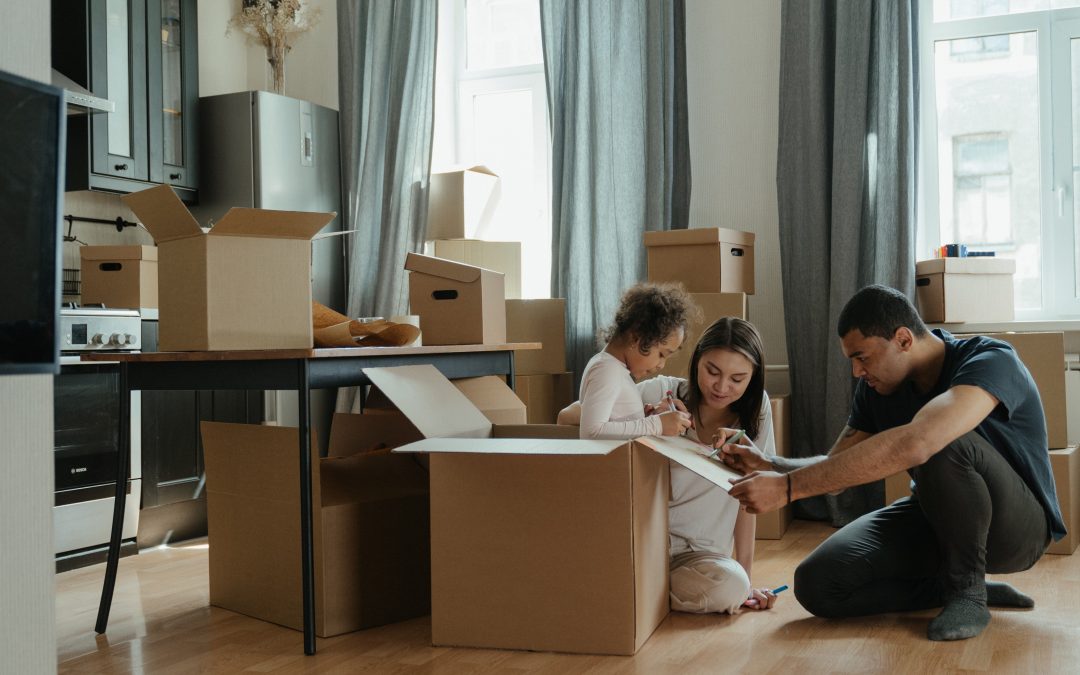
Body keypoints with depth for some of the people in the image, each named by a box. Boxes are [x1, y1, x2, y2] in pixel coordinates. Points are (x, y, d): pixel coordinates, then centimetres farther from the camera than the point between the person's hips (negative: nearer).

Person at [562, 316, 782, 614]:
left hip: (698, 553, 2)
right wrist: (645, 420, -26)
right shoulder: (661, 392, -7)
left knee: (732, 585, -31)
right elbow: (567, 417, -13)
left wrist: (745, 580, -2)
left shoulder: (755, 407, -1)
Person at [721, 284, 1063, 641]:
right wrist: (768, 464, -20)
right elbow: (836, 467, 2)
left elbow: (912, 444, -46)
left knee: (943, 446, -38)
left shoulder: (992, 361, -28)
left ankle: (968, 590, -15)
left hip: (1015, 525, -6)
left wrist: (788, 486, -46)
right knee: (816, 584, -15)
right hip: (937, 518, 6)